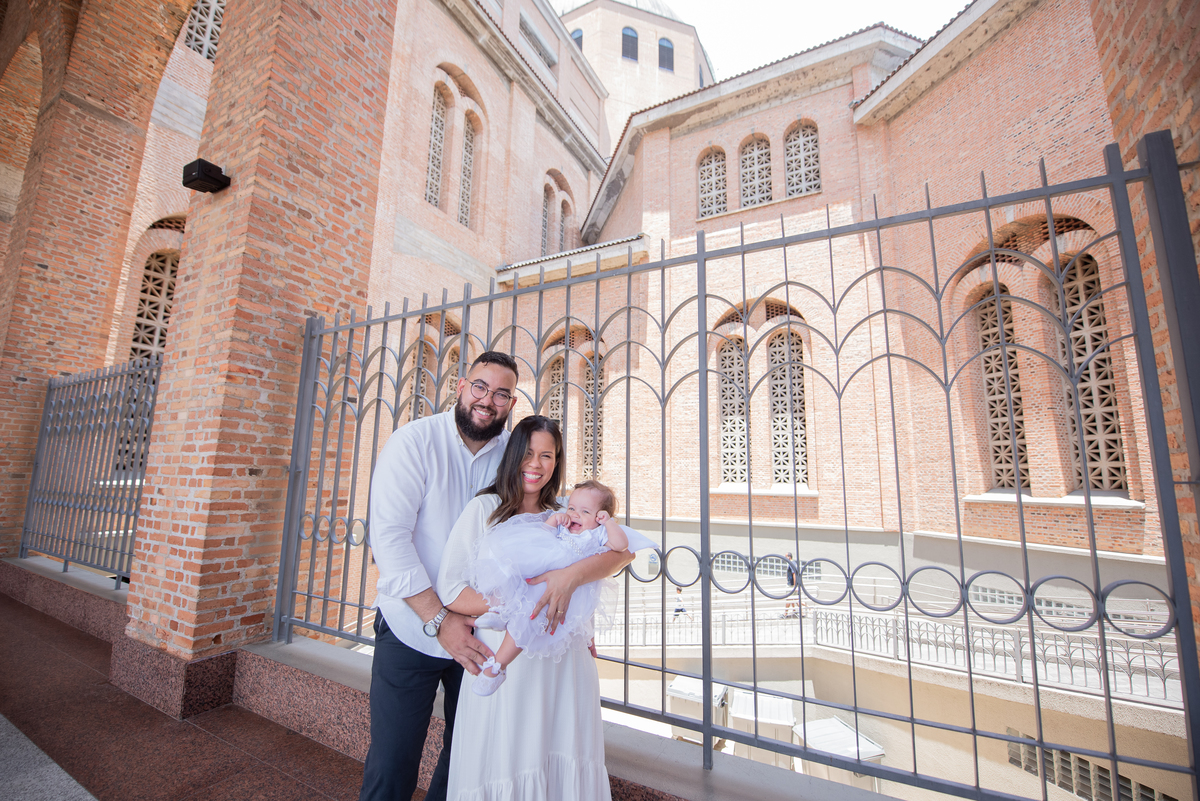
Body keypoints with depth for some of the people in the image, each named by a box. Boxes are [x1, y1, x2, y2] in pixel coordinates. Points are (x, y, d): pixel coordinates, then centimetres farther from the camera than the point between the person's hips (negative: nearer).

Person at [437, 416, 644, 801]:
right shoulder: (483, 510, -1)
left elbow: (624, 550, -10)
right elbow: (450, 589, -7)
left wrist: (572, 575, -28)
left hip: (564, 664, 2)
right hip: (503, 663, -2)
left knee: (564, 765, 8)